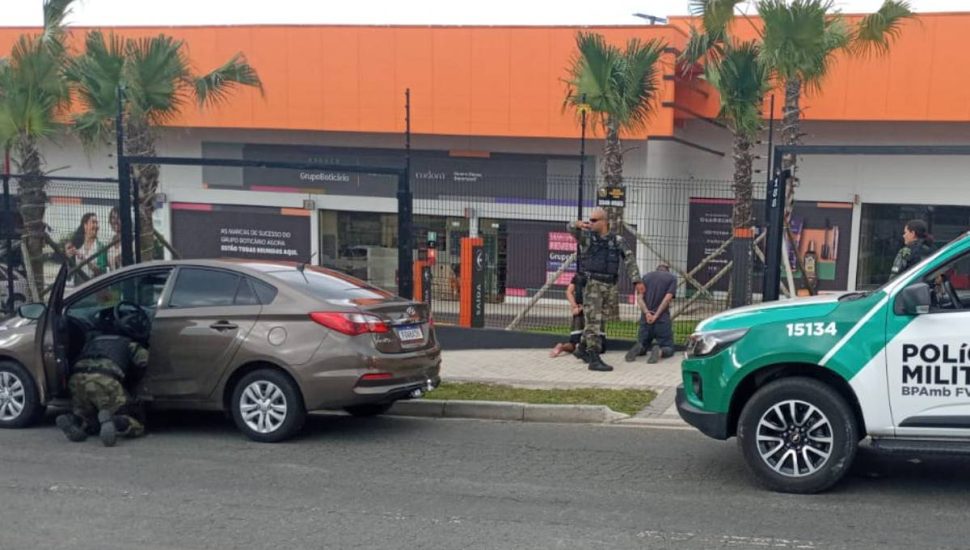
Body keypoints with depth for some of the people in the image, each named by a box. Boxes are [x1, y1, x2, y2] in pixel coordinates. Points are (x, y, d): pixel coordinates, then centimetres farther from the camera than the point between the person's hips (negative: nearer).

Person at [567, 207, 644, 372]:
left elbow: (629, 260, 2)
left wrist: (637, 281, -10)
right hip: (592, 284, -3)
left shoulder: (617, 241, 8)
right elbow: (570, 228, -16)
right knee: (594, 321, -9)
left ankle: (585, 348, 28)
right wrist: (578, 224, -40)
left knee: (598, 320, 11)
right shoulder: (587, 236, 2)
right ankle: (594, 359, -11)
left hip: (610, 285, 3)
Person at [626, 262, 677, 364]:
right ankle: (659, 351, -24)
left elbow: (639, 298, -1)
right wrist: (656, 316, -14)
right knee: (668, 349, 11)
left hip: (645, 319, 3)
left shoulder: (646, 276, 14)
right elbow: (668, 298, -9)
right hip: (663, 319, -2)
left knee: (643, 345, 20)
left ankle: (639, 348, -17)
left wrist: (646, 313, -13)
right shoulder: (672, 278, 6)